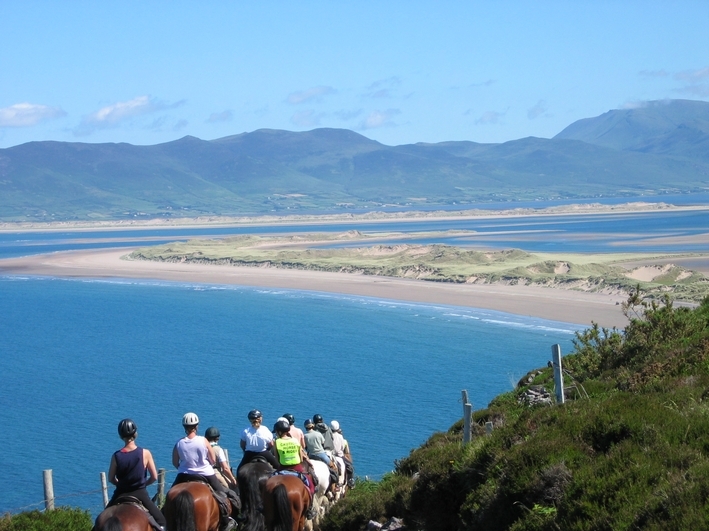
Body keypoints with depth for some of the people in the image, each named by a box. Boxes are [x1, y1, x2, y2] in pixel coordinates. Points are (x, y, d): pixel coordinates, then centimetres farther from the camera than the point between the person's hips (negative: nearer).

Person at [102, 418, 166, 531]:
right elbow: (154, 477, -6)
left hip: (121, 494, 2)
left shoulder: (116, 456, -9)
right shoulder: (145, 453, -13)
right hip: (140, 493, -2)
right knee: (161, 521, 12)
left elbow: (111, 479, 2)